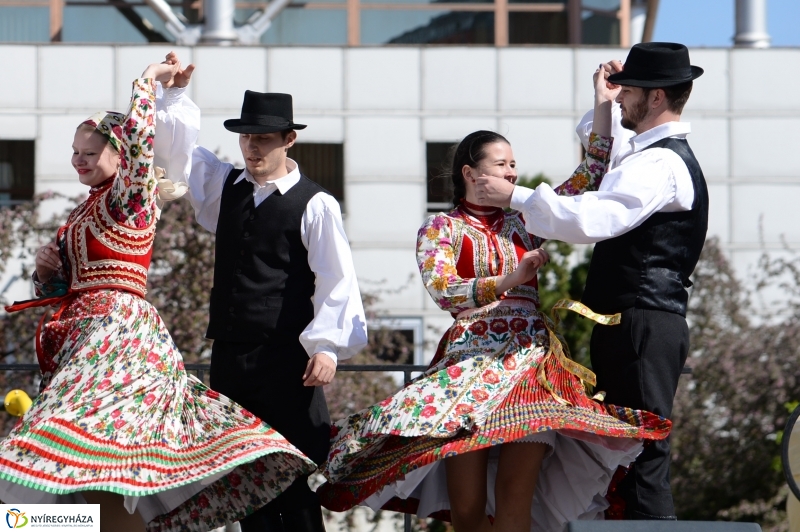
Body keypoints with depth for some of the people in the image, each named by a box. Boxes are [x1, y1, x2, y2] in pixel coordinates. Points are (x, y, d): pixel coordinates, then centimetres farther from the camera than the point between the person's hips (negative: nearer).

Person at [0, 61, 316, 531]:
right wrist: (45, 269, 5)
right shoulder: (85, 213, 23)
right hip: (82, 334, 9)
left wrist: (148, 81, -4)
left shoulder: (129, 198, -1)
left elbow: (138, 133, -19)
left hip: (117, 329, -9)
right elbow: (54, 292, 27)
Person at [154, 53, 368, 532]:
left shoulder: (315, 205, -4)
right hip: (230, 355, 6)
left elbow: (336, 280, -9)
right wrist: (177, 92, 2)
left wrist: (327, 346, -17)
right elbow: (176, 147, 16)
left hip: (288, 357, -6)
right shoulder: (224, 187, 14)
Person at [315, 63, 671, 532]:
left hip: (531, 364, 2)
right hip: (469, 362, -2)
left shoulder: (524, 220, 15)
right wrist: (509, 280, -21)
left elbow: (590, 179, 13)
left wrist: (604, 108, 8)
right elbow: (444, 292, -10)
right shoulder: (440, 229, 6)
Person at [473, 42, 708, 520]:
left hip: (642, 326, -11)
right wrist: (607, 99, 21)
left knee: (642, 451, -13)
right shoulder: (649, 153, 19)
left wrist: (515, 197, -19)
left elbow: (589, 219, -26)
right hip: (642, 324, 11)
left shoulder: (659, 164, -14)